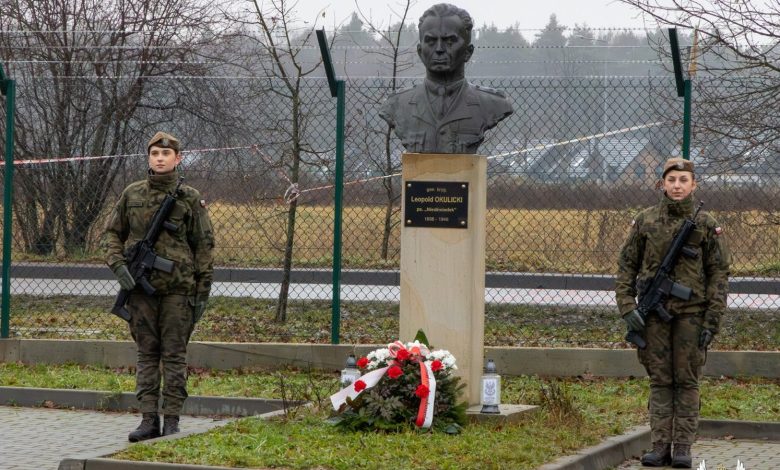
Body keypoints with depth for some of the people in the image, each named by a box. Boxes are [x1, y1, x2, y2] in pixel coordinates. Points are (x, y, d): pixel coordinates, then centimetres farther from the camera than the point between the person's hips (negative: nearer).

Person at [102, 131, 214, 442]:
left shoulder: (190, 198, 1)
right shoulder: (132, 194, 8)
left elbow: (204, 245, 3)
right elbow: (112, 233, 15)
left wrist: (203, 291, -1)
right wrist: (118, 264, -3)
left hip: (178, 288, -2)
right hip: (141, 287, 2)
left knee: (174, 355, 0)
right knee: (146, 355, 5)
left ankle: (172, 420, 3)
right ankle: (149, 419, 8)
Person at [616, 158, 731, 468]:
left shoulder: (706, 225, 1)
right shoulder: (645, 222, 5)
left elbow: (719, 274, 1)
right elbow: (626, 266, 9)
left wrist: (712, 320, -5)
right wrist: (627, 308, -2)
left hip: (690, 313, -2)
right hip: (654, 313, 2)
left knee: (687, 381, 1)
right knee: (659, 381, 4)